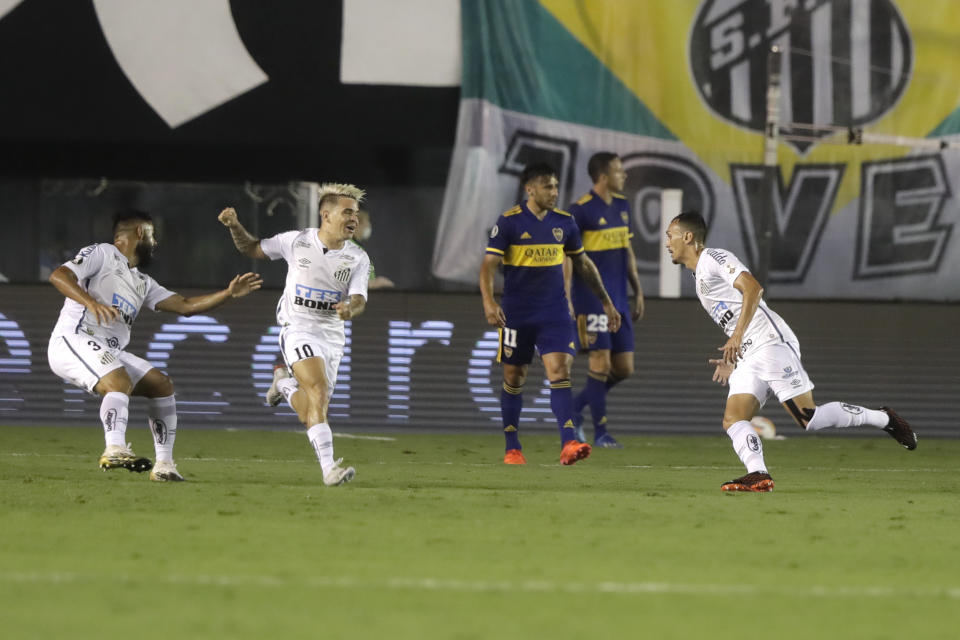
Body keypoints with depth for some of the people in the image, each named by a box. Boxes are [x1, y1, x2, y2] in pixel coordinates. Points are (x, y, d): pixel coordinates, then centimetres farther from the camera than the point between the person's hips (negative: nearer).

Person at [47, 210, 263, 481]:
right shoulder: (102, 254, 0)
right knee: (120, 383, -32)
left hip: (109, 352, 9)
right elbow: (58, 276, -14)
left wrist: (229, 294, 15)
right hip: (73, 340, -9)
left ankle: (164, 464, 3)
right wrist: (91, 302, -30)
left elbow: (185, 306, 23)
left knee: (162, 385, 6)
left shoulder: (143, 283, 25)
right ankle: (115, 449, -48)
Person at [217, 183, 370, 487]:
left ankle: (284, 384, 39)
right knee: (318, 388, -27)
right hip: (298, 329, -4)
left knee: (309, 415, 5)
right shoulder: (296, 242, -3)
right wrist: (235, 227, -7)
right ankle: (328, 467, -34)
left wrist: (350, 308, -33)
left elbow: (359, 300, -10)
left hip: (332, 337, 4)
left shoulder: (358, 258, 0)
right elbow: (252, 249, 11)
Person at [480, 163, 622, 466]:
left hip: (555, 312, 2)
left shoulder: (564, 222, 5)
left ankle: (568, 443, -22)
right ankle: (512, 448, 20)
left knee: (559, 371, -13)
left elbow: (583, 264, 18)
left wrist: (606, 301, 20)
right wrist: (489, 302, -27)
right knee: (514, 378, 7)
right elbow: (489, 264, -10)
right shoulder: (509, 222, -7)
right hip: (516, 313, -2)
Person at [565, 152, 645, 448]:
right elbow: (566, 256, -11)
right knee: (601, 362, -8)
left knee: (624, 368, 7)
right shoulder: (581, 210, -11)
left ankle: (575, 407, 24)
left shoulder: (622, 206, 11)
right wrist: (566, 299, -15)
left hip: (618, 299, 8)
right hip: (591, 298, -8)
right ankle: (600, 433, 1)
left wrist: (638, 292, 18)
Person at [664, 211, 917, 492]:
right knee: (733, 420, -9)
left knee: (809, 418, -15)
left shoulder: (713, 258, -3)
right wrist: (731, 362, 21)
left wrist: (736, 337, -23)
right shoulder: (700, 278, 27)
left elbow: (753, 288, -18)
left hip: (771, 342, -10)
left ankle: (883, 418, -2)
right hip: (748, 357, 10)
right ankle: (758, 475, -25)